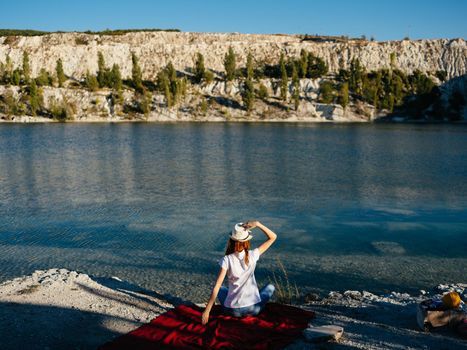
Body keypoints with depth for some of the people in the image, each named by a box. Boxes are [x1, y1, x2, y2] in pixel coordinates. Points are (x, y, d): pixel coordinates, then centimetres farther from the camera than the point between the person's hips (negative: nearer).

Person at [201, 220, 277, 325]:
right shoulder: (252, 256, -12)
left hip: (233, 311, 1)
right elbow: (273, 237, -4)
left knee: (220, 289, 34)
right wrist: (257, 224, -15)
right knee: (270, 287, 28)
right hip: (254, 309, -1)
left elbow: (216, 286, -16)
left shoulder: (226, 260, -13)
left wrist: (207, 311, -14)